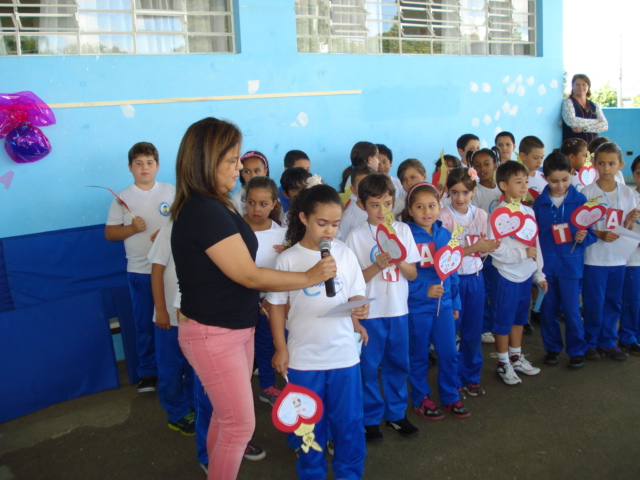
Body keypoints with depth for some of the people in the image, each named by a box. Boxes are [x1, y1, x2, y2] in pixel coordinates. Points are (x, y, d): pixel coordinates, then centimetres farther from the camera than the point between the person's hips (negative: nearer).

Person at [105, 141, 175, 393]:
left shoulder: (172, 192, 2)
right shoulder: (123, 198, 2)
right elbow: (109, 233, 3)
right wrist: (132, 228, -15)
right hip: (140, 271, 0)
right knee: (144, 325, 10)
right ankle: (147, 373, 24)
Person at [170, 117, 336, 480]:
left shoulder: (216, 206, 8)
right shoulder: (204, 212, -24)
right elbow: (250, 276, -23)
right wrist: (309, 277, -16)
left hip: (237, 328, 9)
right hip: (213, 334, -9)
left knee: (226, 417, 20)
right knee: (241, 424, 3)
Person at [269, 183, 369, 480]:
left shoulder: (344, 254, -2)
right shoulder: (288, 259, -6)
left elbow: (356, 296, 2)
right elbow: (277, 305, -1)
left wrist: (359, 310, -21)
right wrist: (280, 348, -2)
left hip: (343, 353, 1)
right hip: (304, 357, -1)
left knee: (349, 421, 12)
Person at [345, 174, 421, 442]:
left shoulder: (403, 230, 3)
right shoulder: (356, 236, -6)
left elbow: (413, 274, 2)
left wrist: (399, 261, -17)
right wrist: (377, 265, -21)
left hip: (399, 310, 3)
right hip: (370, 312, -3)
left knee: (397, 364, 14)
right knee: (368, 367, 6)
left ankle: (395, 414, 31)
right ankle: (370, 418, 23)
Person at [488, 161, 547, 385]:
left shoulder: (528, 212, 7)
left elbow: (535, 243, 12)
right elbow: (495, 248, -24)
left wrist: (539, 274, 12)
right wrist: (523, 253, -20)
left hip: (525, 275, 7)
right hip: (507, 276, -7)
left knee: (519, 318, 19)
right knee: (504, 322, 5)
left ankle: (516, 358, 34)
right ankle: (503, 364, 19)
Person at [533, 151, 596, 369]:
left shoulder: (580, 200, -4)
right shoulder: (539, 202, 0)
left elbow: (590, 233, 1)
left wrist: (582, 238, -20)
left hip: (571, 264, -2)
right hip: (546, 263, 2)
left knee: (571, 310, 2)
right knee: (548, 309, 10)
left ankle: (577, 350, 20)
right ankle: (552, 347, 28)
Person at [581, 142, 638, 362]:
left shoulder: (627, 193, 4)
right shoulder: (588, 191, -8)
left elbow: (625, 227, 9)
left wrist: (630, 221, -13)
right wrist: (600, 234, -24)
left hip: (618, 257, 4)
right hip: (594, 257, -4)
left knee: (613, 303, 13)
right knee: (594, 303, 3)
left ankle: (607, 341, 28)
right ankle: (591, 342, 20)